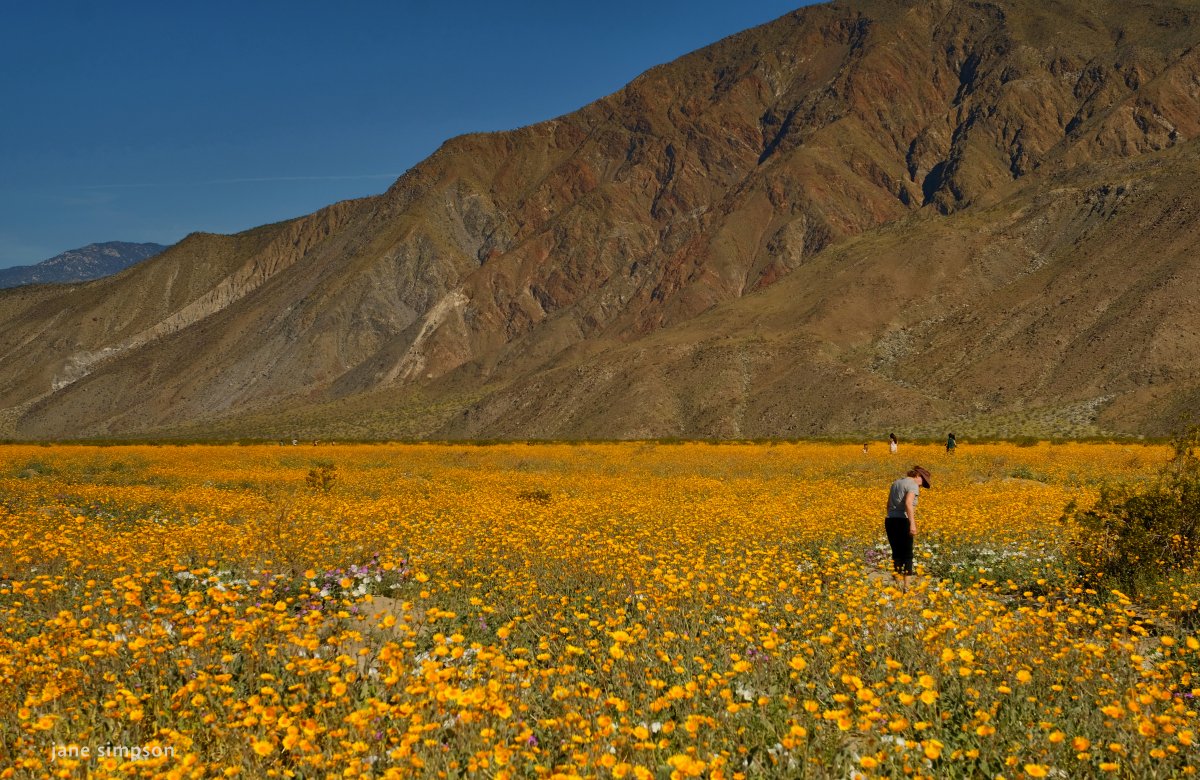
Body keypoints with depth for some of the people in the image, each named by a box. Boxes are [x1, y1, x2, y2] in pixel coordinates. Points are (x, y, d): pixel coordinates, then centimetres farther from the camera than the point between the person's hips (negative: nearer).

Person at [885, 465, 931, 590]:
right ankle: (906, 586, 0)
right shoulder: (913, 485, -7)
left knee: (896, 553, 13)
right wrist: (912, 523, -30)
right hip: (903, 522, -7)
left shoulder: (896, 483, 18)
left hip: (889, 521, 7)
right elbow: (908, 503, -24)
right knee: (907, 555, 2)